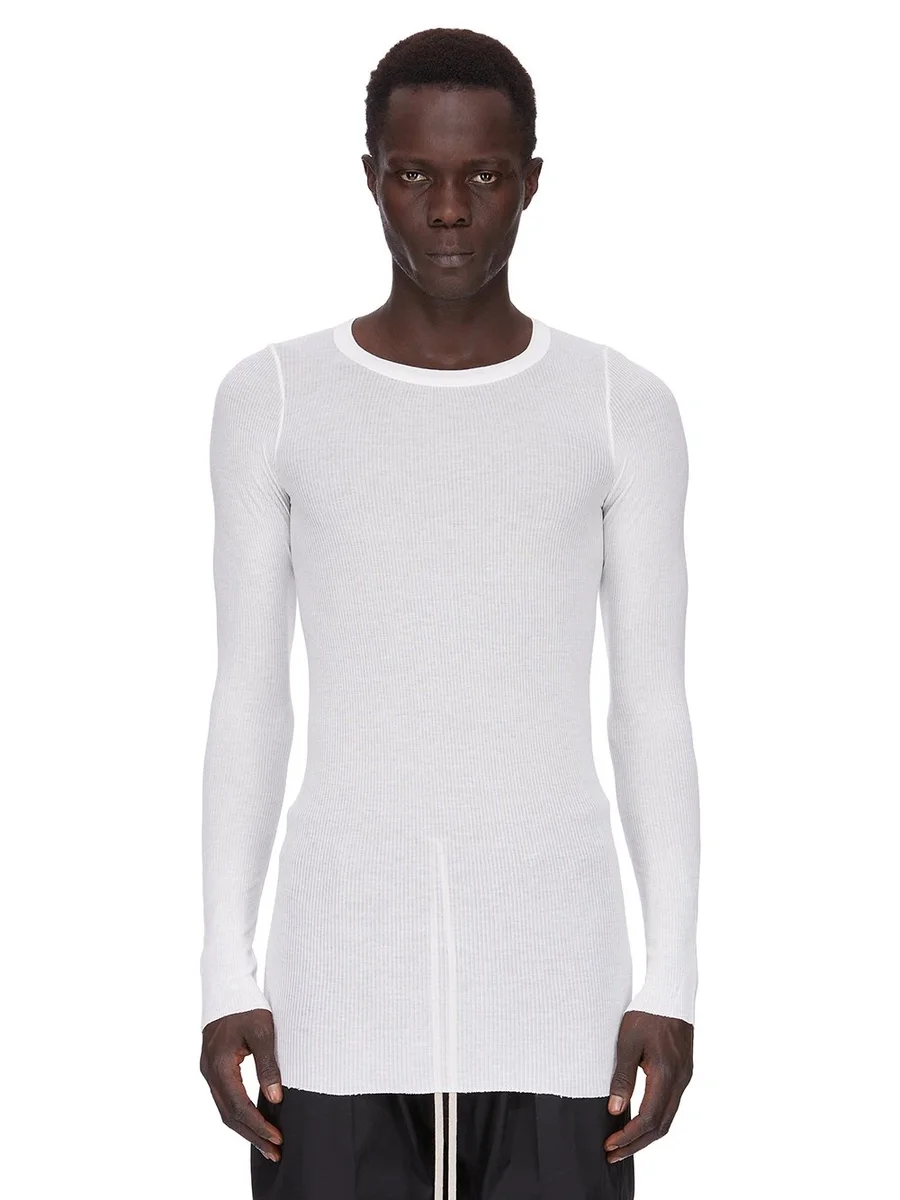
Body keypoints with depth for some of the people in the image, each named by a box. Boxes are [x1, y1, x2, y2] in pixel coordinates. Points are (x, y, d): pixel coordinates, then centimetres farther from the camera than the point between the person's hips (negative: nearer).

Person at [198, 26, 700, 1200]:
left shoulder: (623, 409, 2)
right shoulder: (272, 398, 3)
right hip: (338, 971, 0)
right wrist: (228, 974, -1)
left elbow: (653, 703, 3)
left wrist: (672, 982, -3)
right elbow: (249, 697, 4)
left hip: (556, 971, 0)